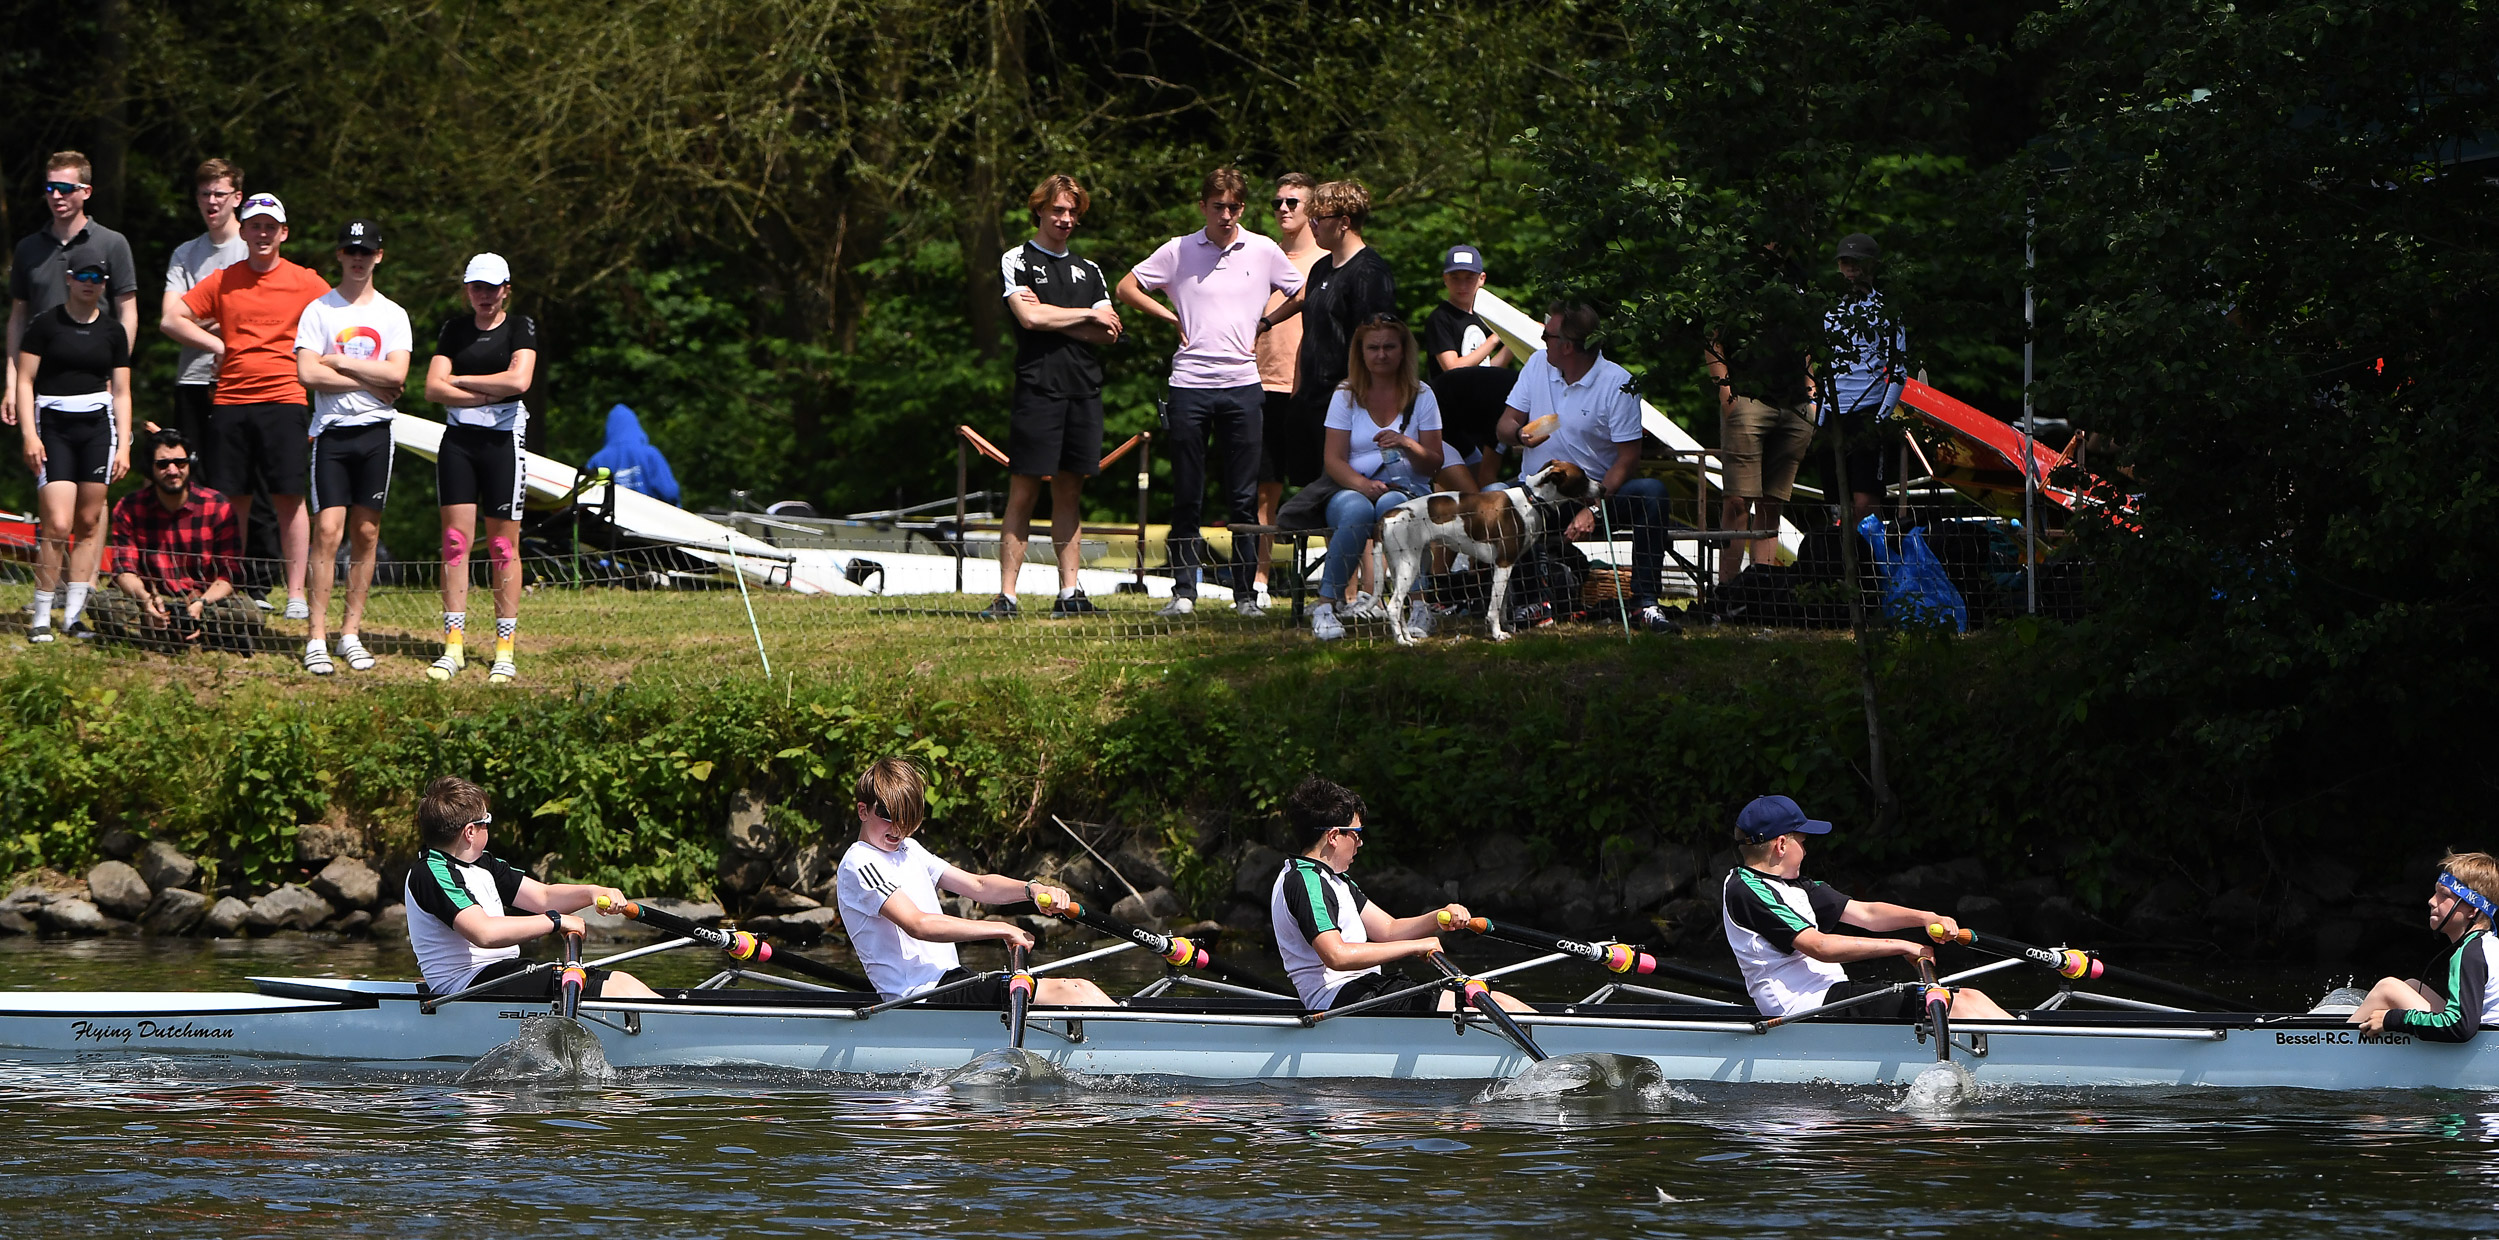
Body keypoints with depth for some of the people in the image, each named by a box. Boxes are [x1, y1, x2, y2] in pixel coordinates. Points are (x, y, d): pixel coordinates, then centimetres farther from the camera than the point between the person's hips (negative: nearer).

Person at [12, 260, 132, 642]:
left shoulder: (112, 330, 11)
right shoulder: (46, 324, 1)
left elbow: (121, 392, 14)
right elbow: (24, 381, 0)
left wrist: (123, 445, 7)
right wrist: (30, 434, -9)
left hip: (97, 424, 3)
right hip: (52, 424, -3)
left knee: (89, 524, 1)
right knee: (58, 525, -13)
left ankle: (74, 616, 7)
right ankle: (41, 617, -5)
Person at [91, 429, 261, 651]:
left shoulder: (218, 507, -2)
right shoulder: (129, 509, 1)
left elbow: (227, 575, -6)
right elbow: (125, 570, -6)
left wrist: (200, 604, -26)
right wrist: (146, 598, -29)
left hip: (207, 601, -1)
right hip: (152, 602, 1)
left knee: (249, 615, -32)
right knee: (108, 605, -33)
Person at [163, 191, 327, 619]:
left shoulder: (305, 283, 4)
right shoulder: (223, 281, 9)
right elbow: (173, 320, 10)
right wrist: (218, 346, 2)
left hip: (284, 400, -2)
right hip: (231, 401, 2)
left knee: (289, 498, -5)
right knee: (232, 500, 2)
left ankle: (296, 595, -3)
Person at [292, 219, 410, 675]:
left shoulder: (393, 315, 10)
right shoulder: (319, 310, 3)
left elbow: (397, 374, -4)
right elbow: (307, 372, -9)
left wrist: (339, 362, -7)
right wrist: (372, 382, -8)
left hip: (376, 432, 3)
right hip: (332, 431, -3)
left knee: (366, 533, 3)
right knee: (328, 530, -10)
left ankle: (351, 633, 10)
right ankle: (317, 638, -10)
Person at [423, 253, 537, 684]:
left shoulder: (521, 328, 2)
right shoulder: (454, 329, 10)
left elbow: (518, 379, -14)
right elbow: (433, 387, 0)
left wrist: (459, 380, -7)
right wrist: (488, 394, -11)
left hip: (503, 441, -3)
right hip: (458, 439, 3)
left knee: (503, 546, -1)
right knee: (455, 540, -3)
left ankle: (505, 650, 2)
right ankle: (453, 646, -2)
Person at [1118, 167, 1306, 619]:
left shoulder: (1263, 251, 6)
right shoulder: (1178, 251, 4)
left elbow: (1302, 293, 19)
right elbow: (1128, 287, 12)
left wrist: (1264, 325, 9)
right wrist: (1172, 319, 4)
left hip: (1243, 384, 0)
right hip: (1190, 384, 0)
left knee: (1244, 498, 1)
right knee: (1187, 497, 1)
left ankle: (1246, 593, 5)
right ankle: (1183, 591, 5)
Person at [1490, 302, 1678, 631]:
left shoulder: (1618, 384, -8)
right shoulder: (1537, 364, 7)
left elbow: (1628, 458, -12)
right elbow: (1503, 426, 9)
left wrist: (1593, 507, -24)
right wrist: (1520, 434, -17)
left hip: (1597, 491, -2)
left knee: (1652, 492, -31)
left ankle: (1644, 602, -28)